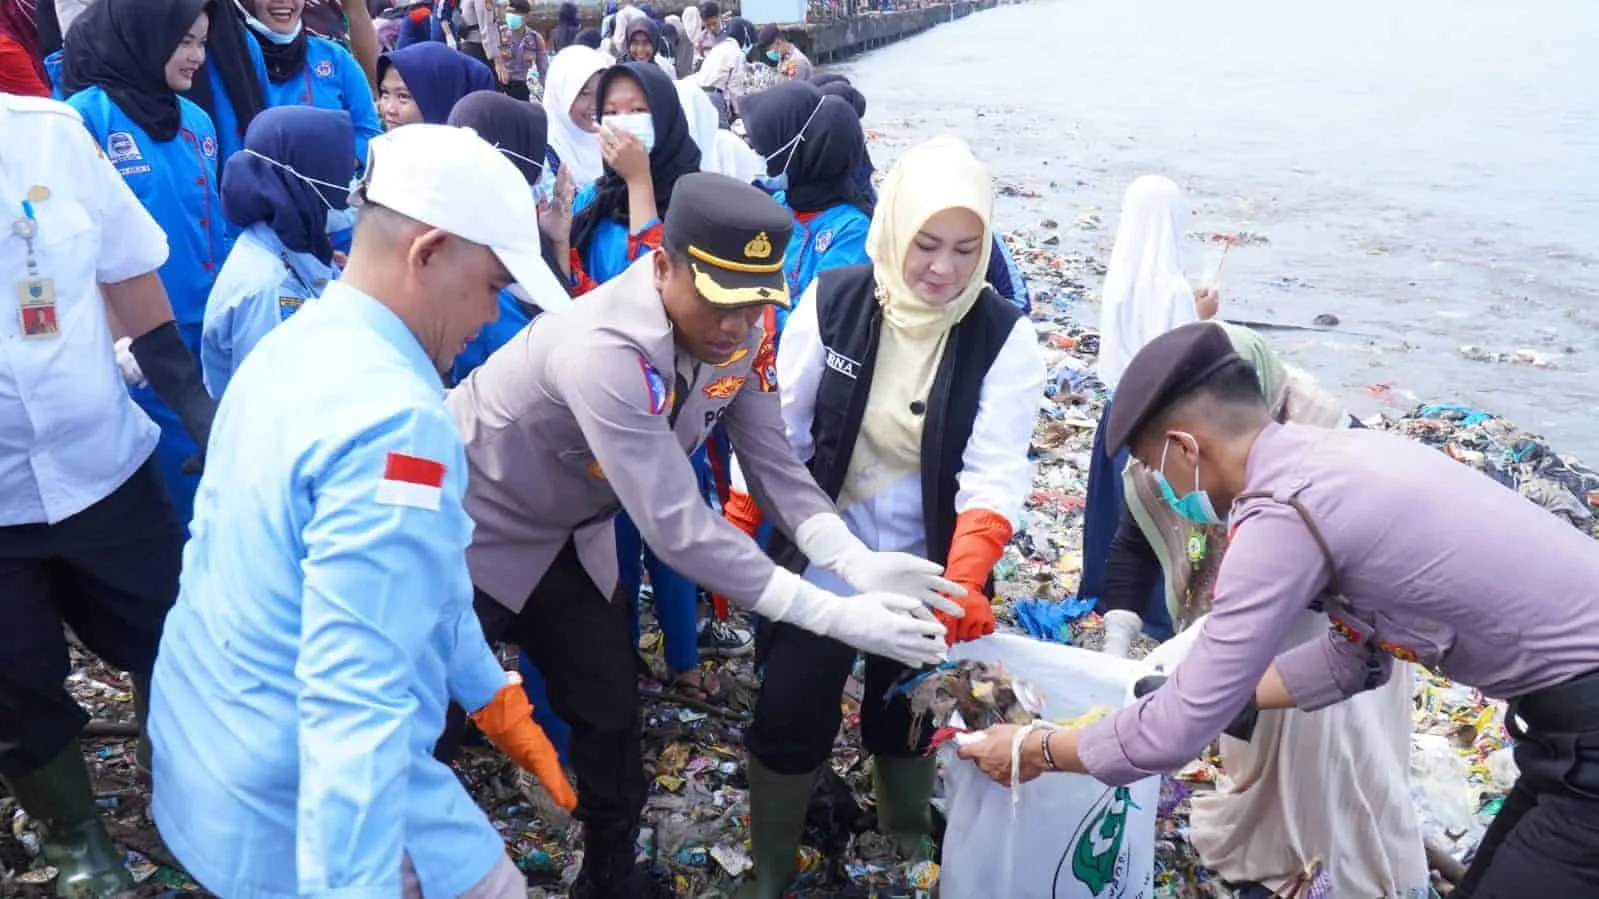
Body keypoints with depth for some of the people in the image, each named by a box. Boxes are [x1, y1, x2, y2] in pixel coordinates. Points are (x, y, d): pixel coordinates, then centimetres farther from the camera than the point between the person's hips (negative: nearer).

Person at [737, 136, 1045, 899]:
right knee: (788, 716, 3)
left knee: (905, 718, 18)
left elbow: (996, 472, -21)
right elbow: (779, 430, -3)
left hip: (927, 574, 0)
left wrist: (963, 580, -36)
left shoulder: (1004, 336, -13)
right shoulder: (832, 301, -10)